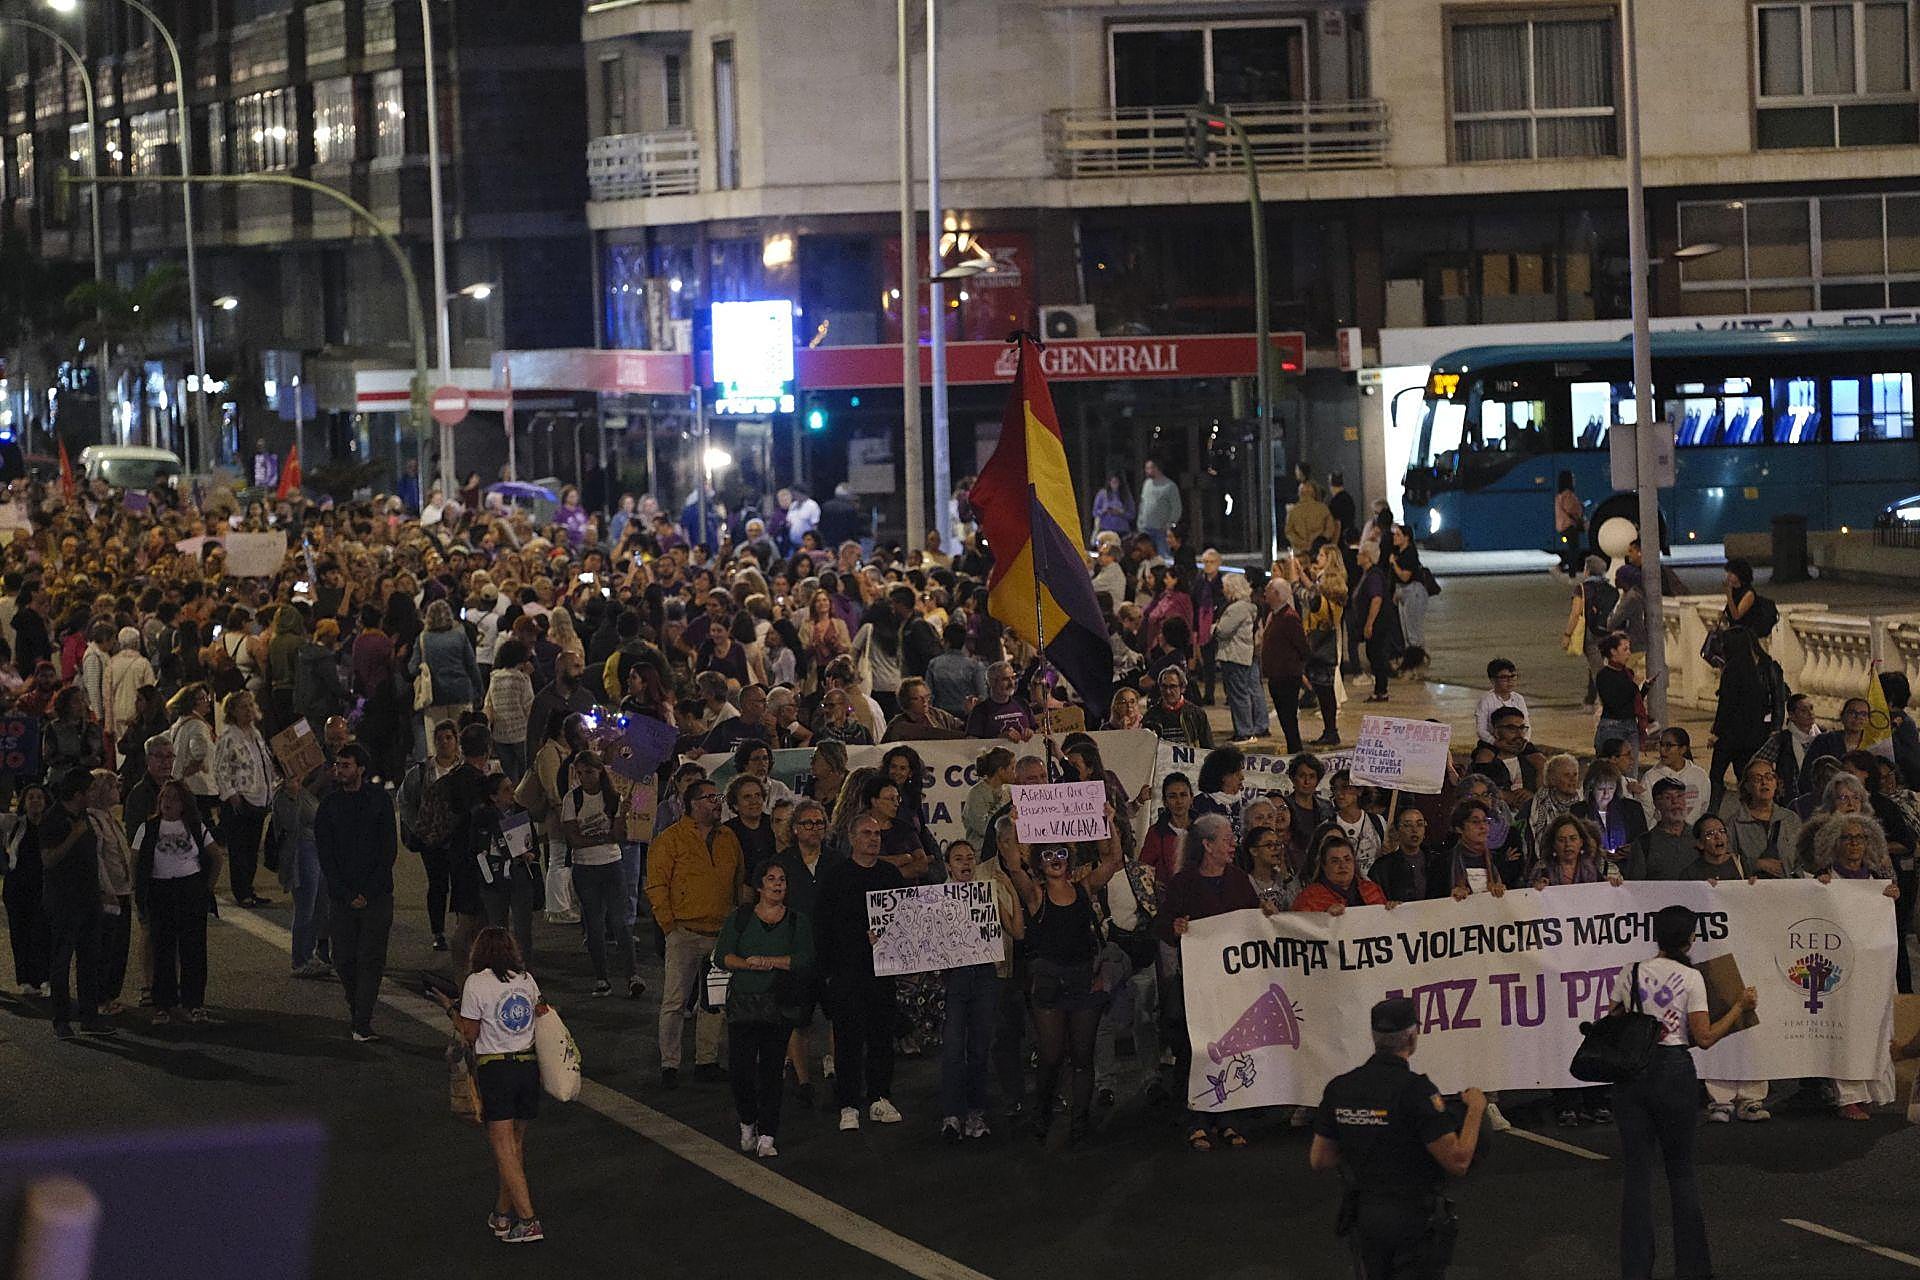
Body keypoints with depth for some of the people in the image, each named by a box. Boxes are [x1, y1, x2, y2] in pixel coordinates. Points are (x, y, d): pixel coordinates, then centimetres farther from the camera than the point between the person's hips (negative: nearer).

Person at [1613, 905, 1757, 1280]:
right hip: (1674, 1072, -2)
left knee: (1636, 1171, 6)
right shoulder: (1690, 978, -7)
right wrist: (1739, 1008, 2)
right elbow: (1704, 1038, -8)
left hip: (1631, 1073, 2)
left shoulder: (1631, 974, 1)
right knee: (1681, 1169, 12)